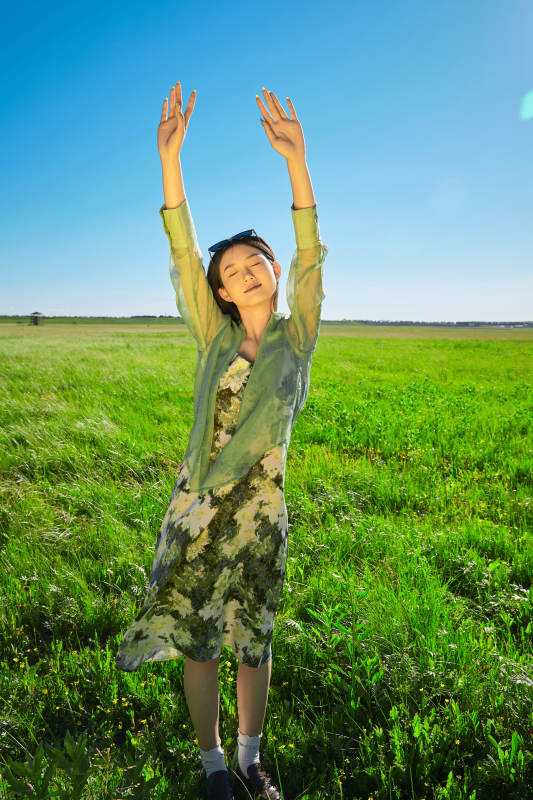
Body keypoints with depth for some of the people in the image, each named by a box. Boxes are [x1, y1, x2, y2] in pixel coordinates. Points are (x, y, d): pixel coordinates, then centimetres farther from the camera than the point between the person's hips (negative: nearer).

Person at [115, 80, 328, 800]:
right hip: (195, 505, 2)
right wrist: (170, 159, -11)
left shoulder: (297, 338, -1)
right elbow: (182, 254, -3)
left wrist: (296, 162, -21)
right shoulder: (215, 338, 3)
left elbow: (311, 258, -12)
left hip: (257, 508, -1)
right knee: (197, 639, 11)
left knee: (253, 639, 14)